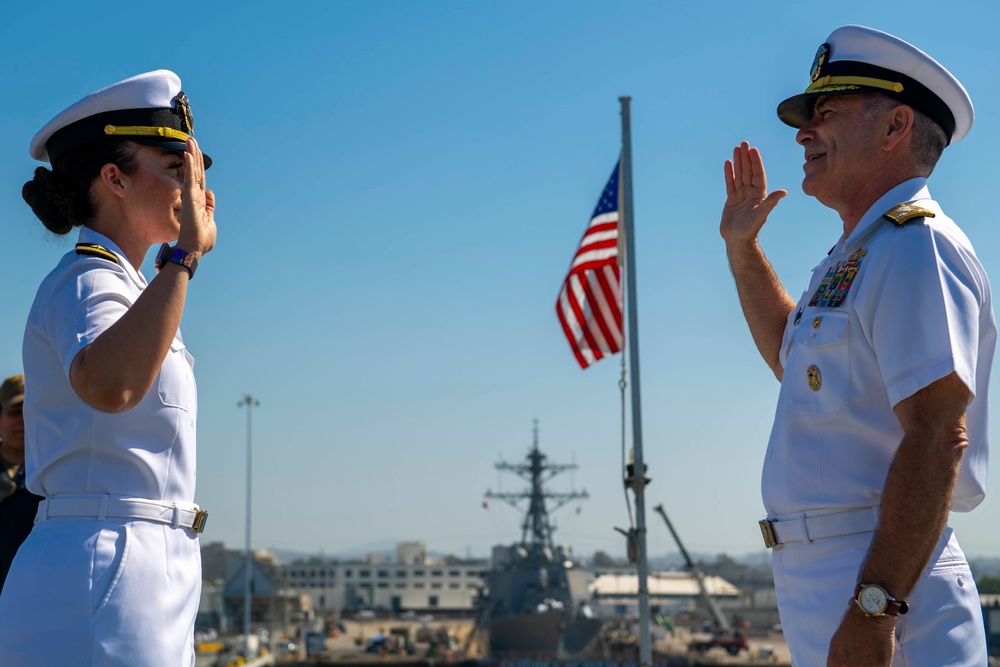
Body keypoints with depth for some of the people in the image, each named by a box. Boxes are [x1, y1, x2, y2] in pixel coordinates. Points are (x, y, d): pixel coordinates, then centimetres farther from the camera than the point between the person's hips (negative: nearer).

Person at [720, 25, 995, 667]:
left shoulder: (915, 244, -13)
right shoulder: (859, 256, 20)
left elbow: (937, 438, -23)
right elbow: (796, 357, 40)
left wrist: (873, 608, -29)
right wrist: (742, 249, 32)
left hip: (881, 588, -10)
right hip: (817, 587, 10)